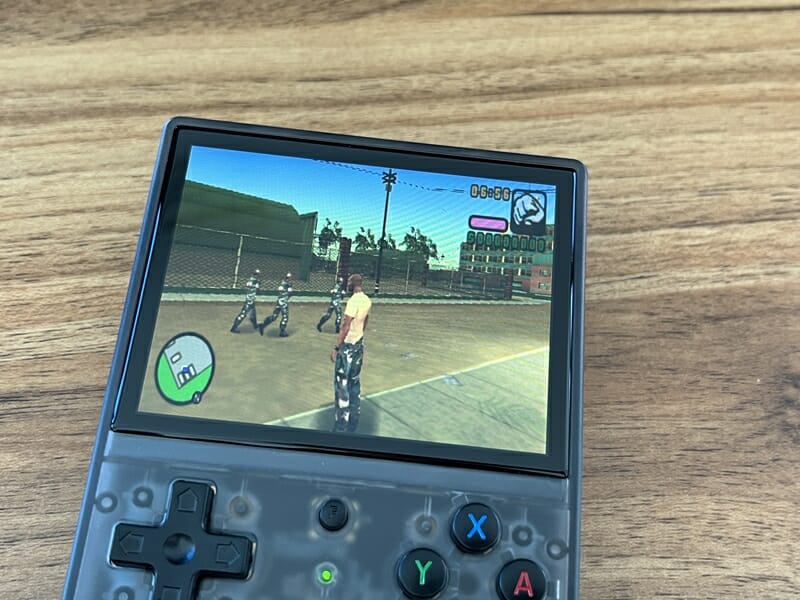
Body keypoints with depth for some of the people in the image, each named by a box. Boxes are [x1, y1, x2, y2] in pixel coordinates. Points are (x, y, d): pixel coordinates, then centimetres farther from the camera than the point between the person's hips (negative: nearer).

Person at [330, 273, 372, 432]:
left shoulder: (353, 301, -20)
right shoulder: (367, 301, 6)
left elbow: (345, 327, -22)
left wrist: (336, 348, -19)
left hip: (347, 346, -9)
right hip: (359, 344, 9)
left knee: (342, 386, -3)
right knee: (354, 383, 17)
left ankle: (341, 426, -1)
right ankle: (353, 422, 25)